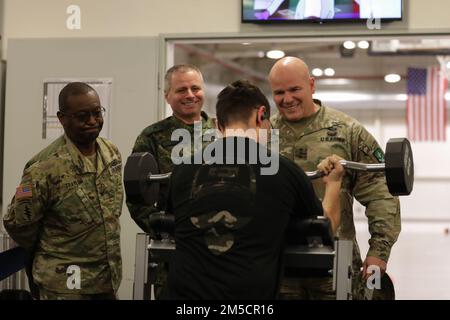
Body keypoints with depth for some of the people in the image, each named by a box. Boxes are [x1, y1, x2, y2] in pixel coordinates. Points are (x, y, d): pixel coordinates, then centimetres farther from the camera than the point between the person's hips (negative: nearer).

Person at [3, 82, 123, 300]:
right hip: (66, 283, -6)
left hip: (109, 276, 6)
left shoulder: (112, 153, 2)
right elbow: (17, 223, -10)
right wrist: (49, 255, 4)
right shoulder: (45, 167, -19)